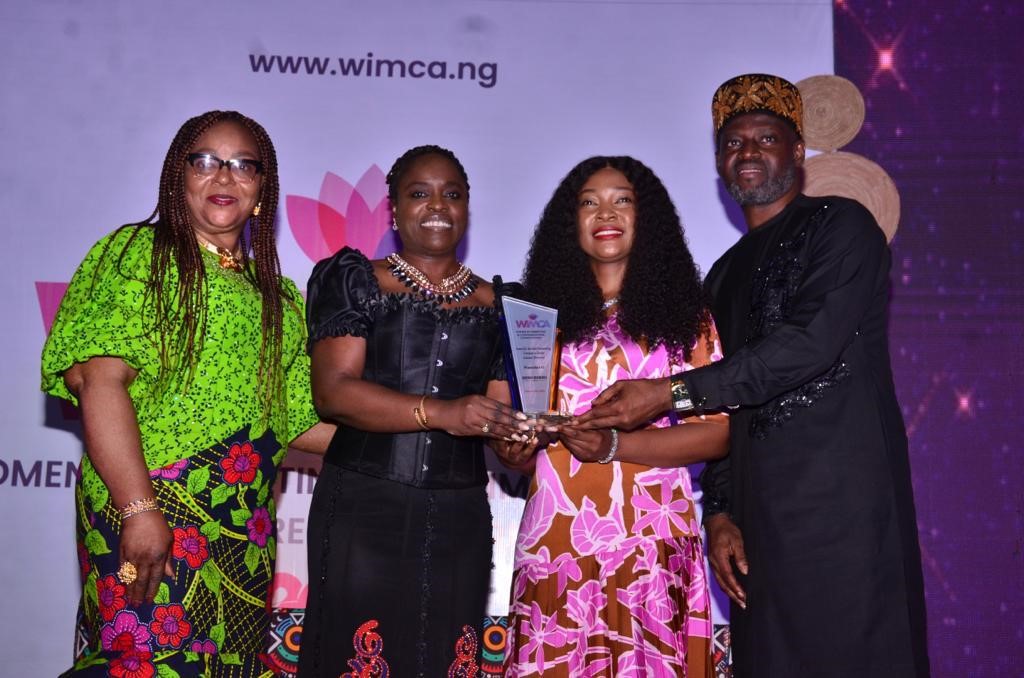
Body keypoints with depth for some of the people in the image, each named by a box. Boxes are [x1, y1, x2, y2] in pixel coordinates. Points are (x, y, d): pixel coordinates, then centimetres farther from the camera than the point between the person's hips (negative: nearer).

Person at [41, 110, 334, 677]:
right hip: (150, 512, -6)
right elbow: (99, 379, -12)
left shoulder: (277, 296, 17)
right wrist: (140, 508, -21)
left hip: (244, 532, 6)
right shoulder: (138, 254, 0)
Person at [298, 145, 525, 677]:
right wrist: (442, 413, -23)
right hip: (360, 511, -2)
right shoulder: (354, 280, 3)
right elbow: (332, 390, -10)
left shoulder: (495, 304, 12)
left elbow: (503, 412, 10)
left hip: (459, 520, 3)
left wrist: (521, 436, -14)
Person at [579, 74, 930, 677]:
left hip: (843, 497, -6)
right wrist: (719, 511, 9)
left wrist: (673, 393, -17)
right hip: (758, 509, 6)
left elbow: (811, 343, -16)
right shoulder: (726, 274, 19)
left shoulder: (842, 225, -1)